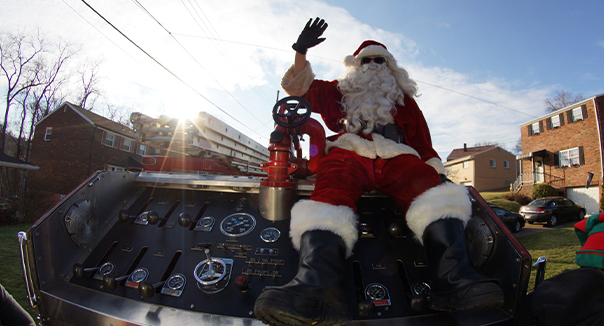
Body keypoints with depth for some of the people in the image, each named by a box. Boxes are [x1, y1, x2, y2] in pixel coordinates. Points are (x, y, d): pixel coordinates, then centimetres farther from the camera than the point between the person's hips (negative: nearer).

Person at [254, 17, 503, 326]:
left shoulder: (403, 99, 35)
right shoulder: (339, 91, 33)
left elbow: (421, 139, 27)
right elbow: (297, 85, 31)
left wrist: (436, 170, 12)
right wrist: (301, 51, 16)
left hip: (396, 157, 2)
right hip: (348, 152, -1)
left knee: (431, 188, -32)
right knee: (331, 192, -37)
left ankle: (452, 278, -48)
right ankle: (318, 285, -56)